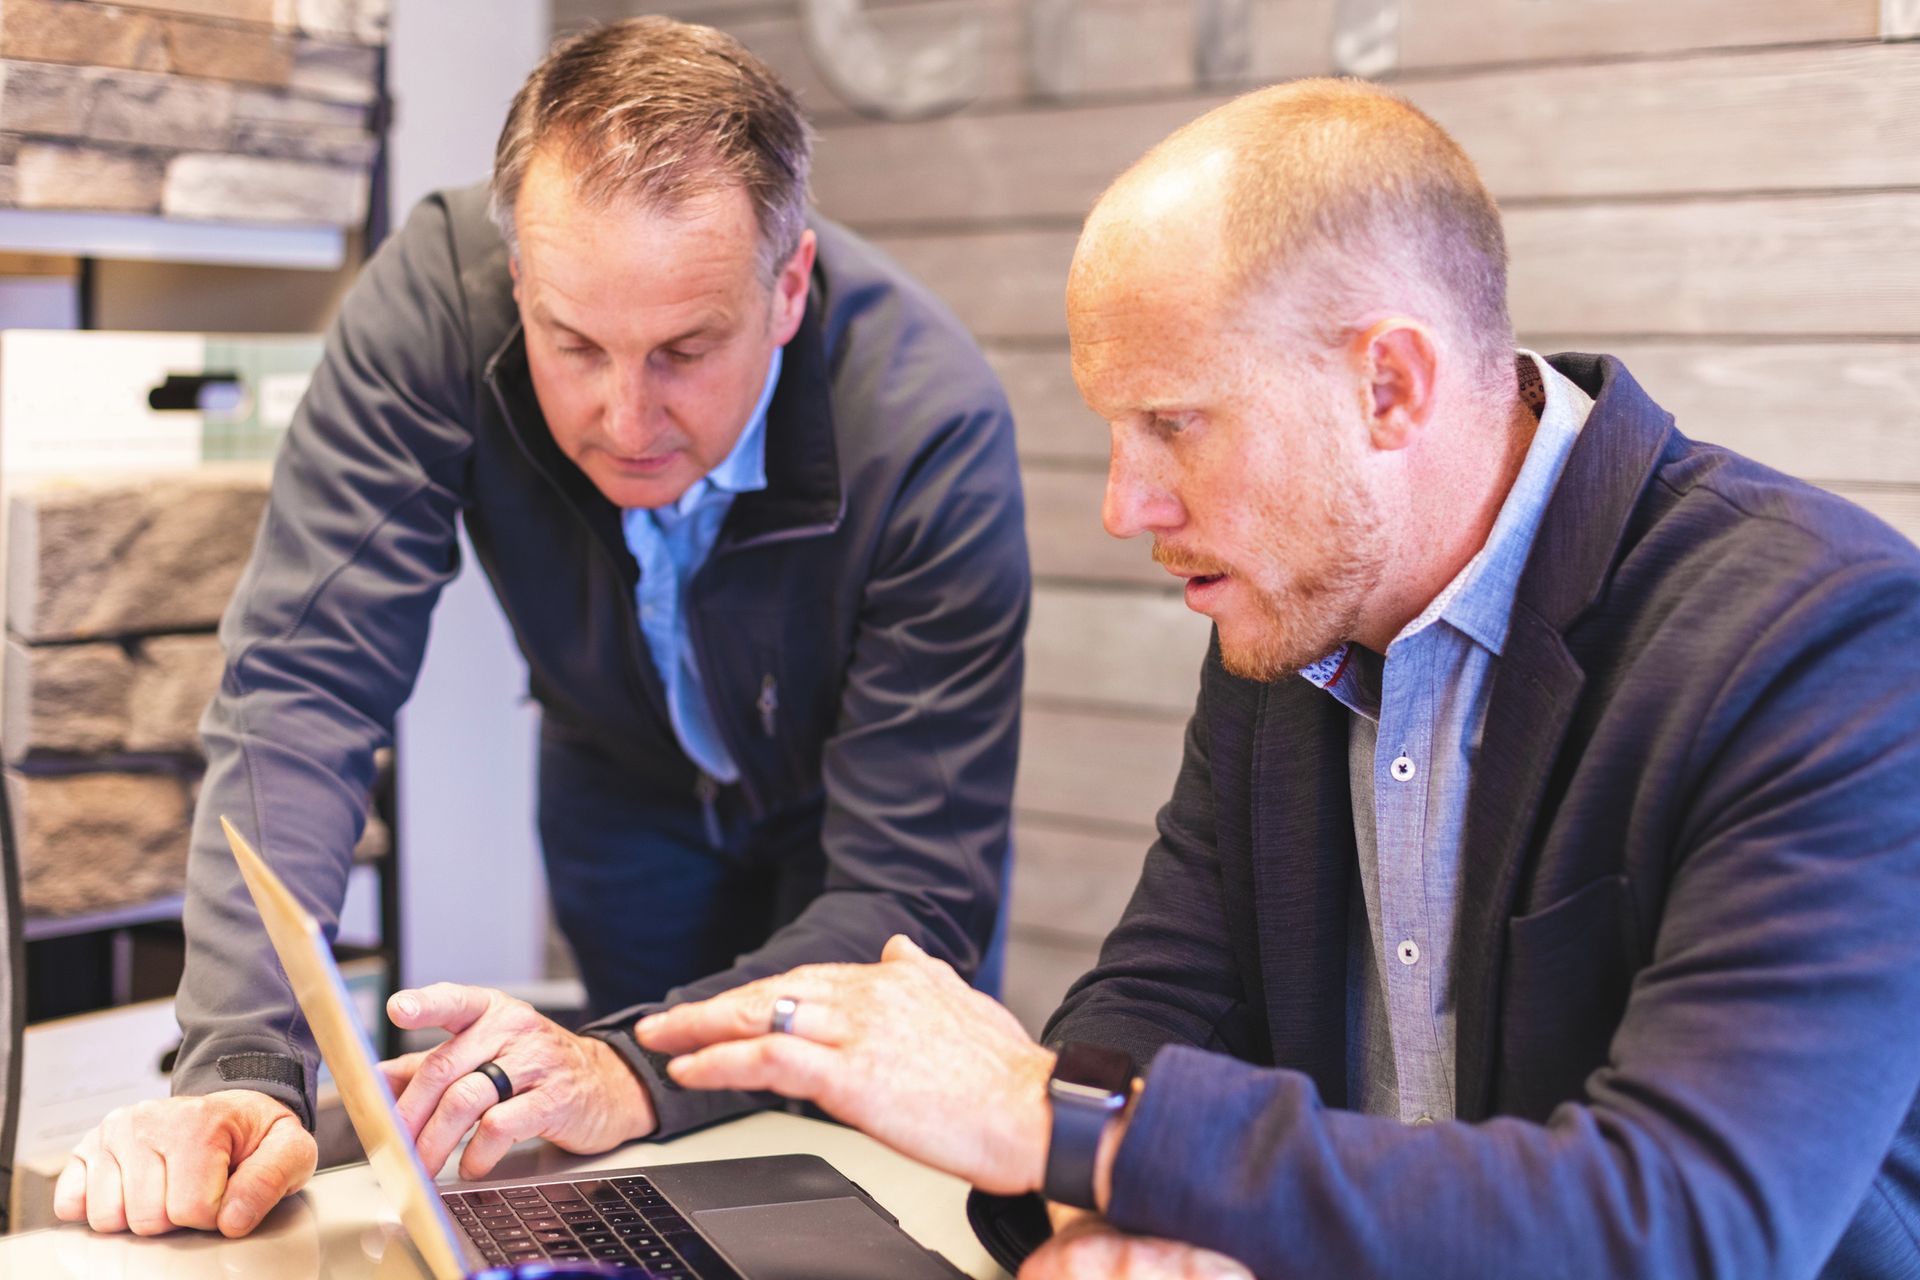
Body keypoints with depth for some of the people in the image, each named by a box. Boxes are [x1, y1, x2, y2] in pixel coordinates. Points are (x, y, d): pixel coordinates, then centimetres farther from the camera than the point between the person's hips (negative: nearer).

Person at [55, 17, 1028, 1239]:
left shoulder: (934, 424, -38)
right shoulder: (435, 300, -33)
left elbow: (915, 892, -37)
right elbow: (302, 689, -33)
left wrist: (636, 1070, -53)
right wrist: (240, 1068, -48)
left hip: (854, 810, -1)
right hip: (625, 791, 2)